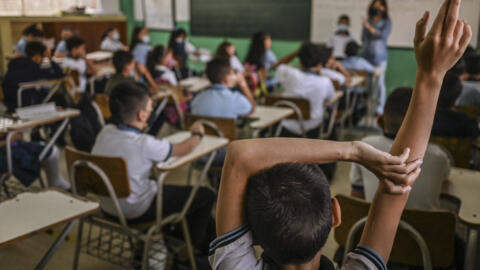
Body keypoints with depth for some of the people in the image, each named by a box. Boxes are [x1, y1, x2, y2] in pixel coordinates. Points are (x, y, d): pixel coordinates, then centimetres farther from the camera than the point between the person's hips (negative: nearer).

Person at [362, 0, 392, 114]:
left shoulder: (386, 22, 0)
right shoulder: (368, 21, 12)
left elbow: (383, 35, -16)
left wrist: (370, 28, -27)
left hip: (379, 56, -3)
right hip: (366, 55, 4)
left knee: (380, 81, -4)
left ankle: (379, 108, 0)